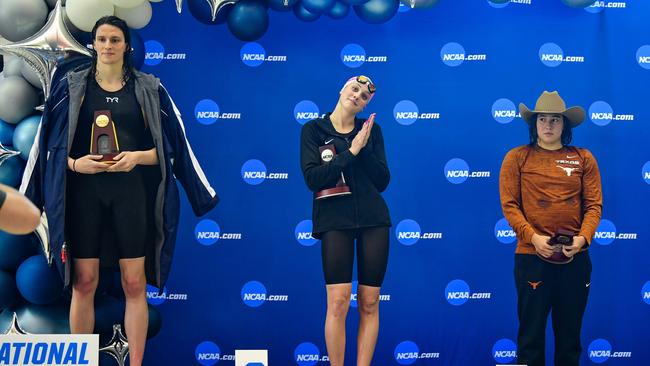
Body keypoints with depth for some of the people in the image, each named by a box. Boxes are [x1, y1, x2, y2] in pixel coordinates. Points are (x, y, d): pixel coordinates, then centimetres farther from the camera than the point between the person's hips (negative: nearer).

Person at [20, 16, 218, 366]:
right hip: (84, 192, 0)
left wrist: (137, 157, -14)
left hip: (131, 193, 0)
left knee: (134, 284, 0)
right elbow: (49, 143, 6)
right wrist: (74, 163, -13)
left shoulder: (149, 89, 5)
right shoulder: (71, 86, 5)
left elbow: (169, 146, 5)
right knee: (83, 283, 2)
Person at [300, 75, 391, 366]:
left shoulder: (371, 129, 11)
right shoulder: (314, 129, 5)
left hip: (373, 220, 3)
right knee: (338, 302, -10)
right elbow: (312, 178, -8)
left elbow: (383, 181, 5)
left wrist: (365, 149, -8)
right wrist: (350, 152, -10)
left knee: (369, 304, 1)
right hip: (335, 220, -2)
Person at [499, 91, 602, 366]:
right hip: (531, 255, -2)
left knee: (570, 331, 11)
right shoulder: (517, 157, 2)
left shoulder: (583, 158, 7)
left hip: (575, 257, 2)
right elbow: (509, 205, -3)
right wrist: (534, 237, -16)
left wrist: (583, 237, -14)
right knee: (531, 332, 4)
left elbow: (594, 204, 3)